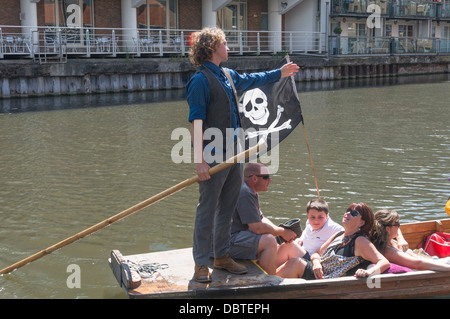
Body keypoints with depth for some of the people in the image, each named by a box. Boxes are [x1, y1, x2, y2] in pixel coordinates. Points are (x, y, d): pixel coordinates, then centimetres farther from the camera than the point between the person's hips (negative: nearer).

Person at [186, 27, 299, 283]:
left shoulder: (228, 75, 12)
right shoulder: (201, 80, -13)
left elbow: (251, 80, 34)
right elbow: (196, 122, -18)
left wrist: (279, 73, 44)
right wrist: (199, 160, -23)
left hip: (234, 154, 8)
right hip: (214, 156, -8)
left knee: (227, 209, 15)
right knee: (207, 211, -1)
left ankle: (222, 256, 27)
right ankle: (201, 264, 9)